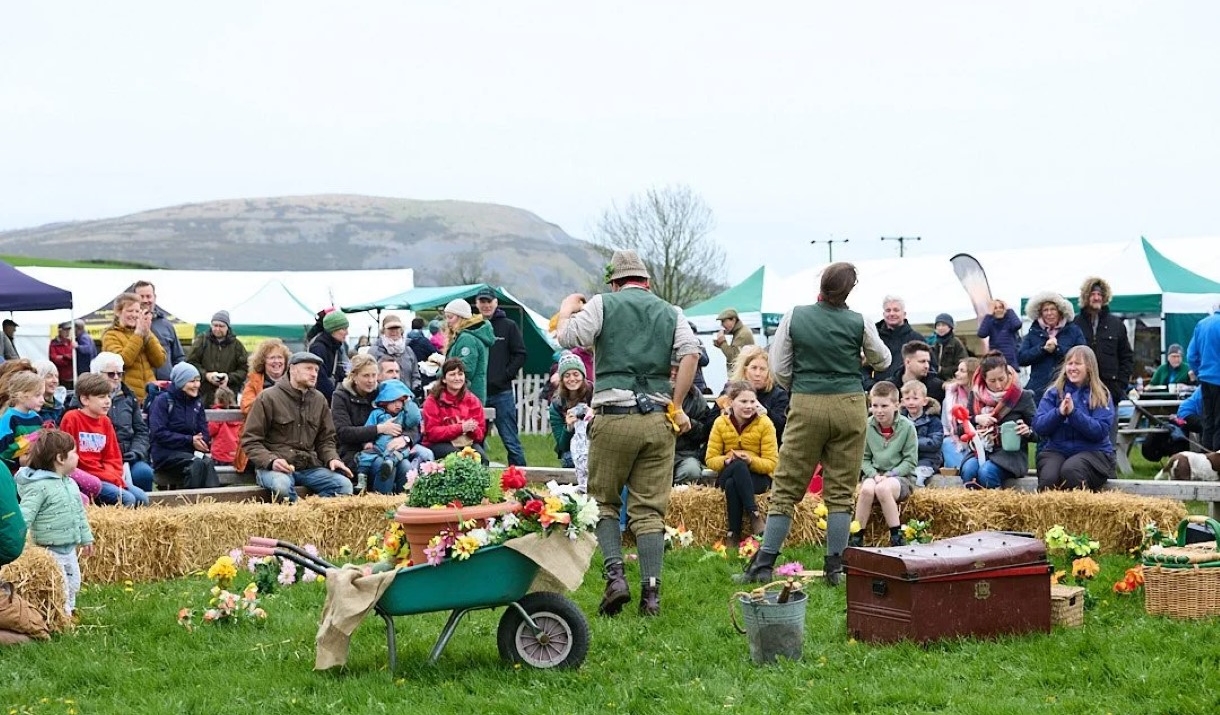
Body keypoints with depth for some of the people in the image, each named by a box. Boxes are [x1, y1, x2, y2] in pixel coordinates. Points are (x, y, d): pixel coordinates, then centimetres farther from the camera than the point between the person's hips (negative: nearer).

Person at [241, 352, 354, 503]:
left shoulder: (319, 400, 17)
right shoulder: (269, 397, 1)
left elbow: (326, 439, 23)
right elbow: (250, 441, -1)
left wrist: (332, 459, 0)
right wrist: (271, 461, -19)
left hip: (309, 466, 5)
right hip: (274, 467, -5)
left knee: (345, 485, -22)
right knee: (281, 485, -40)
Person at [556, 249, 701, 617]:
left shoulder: (602, 305, 5)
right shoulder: (671, 313, 13)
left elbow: (567, 337, -5)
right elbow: (691, 353, -1)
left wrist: (567, 309, 16)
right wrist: (677, 406, 3)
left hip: (614, 417, -2)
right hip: (658, 421, 2)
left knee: (603, 501, 11)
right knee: (649, 510, 4)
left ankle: (615, 575, -6)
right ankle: (651, 593, -1)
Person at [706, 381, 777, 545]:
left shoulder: (764, 423, -6)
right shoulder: (721, 423, -1)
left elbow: (771, 463, -8)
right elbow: (710, 459, -1)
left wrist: (750, 460, -28)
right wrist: (726, 460, -24)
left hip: (758, 477, -1)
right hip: (727, 474, 2)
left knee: (732, 484, -36)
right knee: (738, 465, -35)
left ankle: (734, 532, -30)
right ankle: (755, 515, -38)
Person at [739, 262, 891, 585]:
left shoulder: (794, 317, -4)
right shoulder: (859, 323, -3)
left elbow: (779, 369, 1)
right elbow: (883, 361, 14)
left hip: (806, 406, 0)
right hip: (850, 406, 0)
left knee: (786, 487, 5)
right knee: (840, 491, 7)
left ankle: (764, 564, 3)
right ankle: (834, 567, 7)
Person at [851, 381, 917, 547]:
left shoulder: (906, 426, -7)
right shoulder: (867, 426, 0)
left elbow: (910, 461, -5)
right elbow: (864, 458, 5)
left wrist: (889, 475, -16)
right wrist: (874, 475, -13)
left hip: (900, 476, -2)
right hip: (874, 474, 2)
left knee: (882, 488, -35)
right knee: (867, 489, -32)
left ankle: (896, 537, -26)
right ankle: (856, 538, -23)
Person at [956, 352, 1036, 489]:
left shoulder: (1022, 396, 1)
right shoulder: (976, 395, 9)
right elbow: (961, 428, 14)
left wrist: (1028, 431, -20)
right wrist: (976, 420, -7)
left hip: (1009, 453, -3)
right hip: (979, 450, 3)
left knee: (986, 472, -35)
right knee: (968, 470, -32)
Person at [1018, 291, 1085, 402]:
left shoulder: (1073, 330, 7)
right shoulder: (1034, 332, 12)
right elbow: (1020, 358, 2)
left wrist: (1057, 349, -12)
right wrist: (1043, 349, -10)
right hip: (1038, 391, 1)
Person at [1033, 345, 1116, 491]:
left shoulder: (1101, 396, 4)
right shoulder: (1053, 392, 11)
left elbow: (1100, 431, -9)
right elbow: (1038, 427, 2)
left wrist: (1073, 413, -19)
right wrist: (1059, 413, -15)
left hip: (1092, 451, -2)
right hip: (1055, 450, 2)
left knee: (1070, 471, -35)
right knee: (1048, 478, -31)